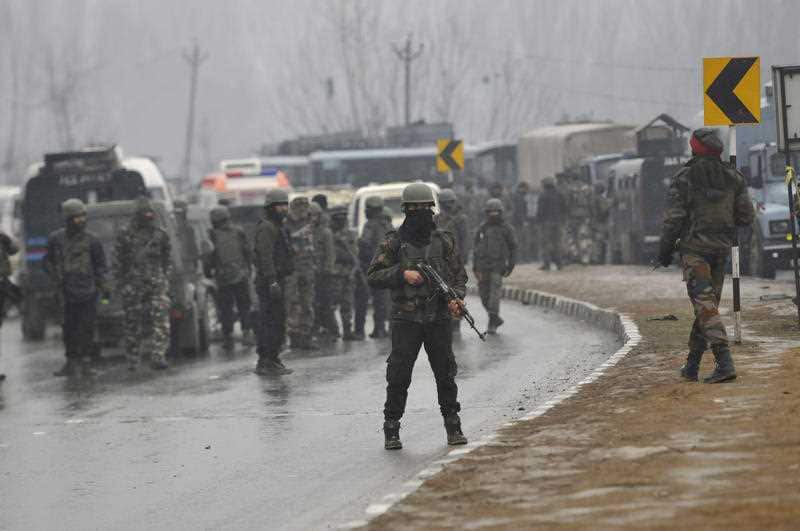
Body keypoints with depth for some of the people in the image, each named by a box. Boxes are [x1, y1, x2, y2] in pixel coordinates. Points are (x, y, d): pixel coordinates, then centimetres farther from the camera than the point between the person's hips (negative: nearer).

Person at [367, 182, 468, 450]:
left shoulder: (443, 241, 7)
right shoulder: (394, 242, 0)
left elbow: (459, 275, 10)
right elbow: (373, 277, -2)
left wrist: (457, 298, -9)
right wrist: (402, 274, -16)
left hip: (439, 320, 2)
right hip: (406, 320, -2)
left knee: (446, 375, 2)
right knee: (398, 376, -3)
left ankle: (453, 428, 12)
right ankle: (391, 431, 5)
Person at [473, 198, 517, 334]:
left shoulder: (506, 228, 0)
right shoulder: (482, 228, 10)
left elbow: (513, 247, 3)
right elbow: (477, 247, 15)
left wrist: (511, 266, -3)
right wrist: (475, 266, 12)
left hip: (498, 267, -4)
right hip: (483, 266, 4)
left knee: (495, 294, -11)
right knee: (484, 295, 6)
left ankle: (492, 325, -9)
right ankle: (496, 318, 24)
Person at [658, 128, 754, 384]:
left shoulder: (684, 178, -8)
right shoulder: (733, 177, 4)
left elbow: (673, 218, -10)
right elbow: (746, 216, 4)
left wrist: (665, 249, 0)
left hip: (694, 247, -5)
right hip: (722, 247, 5)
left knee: (705, 305, -10)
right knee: (707, 304, 15)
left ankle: (724, 362, -25)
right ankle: (692, 365, 22)